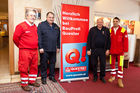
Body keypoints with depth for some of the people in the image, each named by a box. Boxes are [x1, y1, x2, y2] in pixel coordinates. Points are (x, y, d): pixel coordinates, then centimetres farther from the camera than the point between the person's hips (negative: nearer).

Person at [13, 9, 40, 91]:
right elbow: (15, 38, -8)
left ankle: (32, 80, 31)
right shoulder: (21, 26, -9)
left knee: (34, 67, 14)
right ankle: (24, 84, 18)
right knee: (24, 68, 3)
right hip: (25, 51, -6)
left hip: (34, 51, 7)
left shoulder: (35, 27, 11)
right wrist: (21, 46, 2)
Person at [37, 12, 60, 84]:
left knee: (52, 63, 13)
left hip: (53, 49, 5)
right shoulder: (41, 25, -2)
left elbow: (58, 38, 16)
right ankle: (43, 77, 21)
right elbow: (39, 37, -9)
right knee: (44, 64, 6)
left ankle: (52, 76, 29)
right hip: (44, 49, -4)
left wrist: (58, 47, 12)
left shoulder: (56, 26, 13)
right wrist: (40, 47, -13)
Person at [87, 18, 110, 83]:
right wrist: (88, 49, -4)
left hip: (103, 50, 1)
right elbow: (89, 40, 1)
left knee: (103, 64, 6)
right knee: (94, 64, 8)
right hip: (94, 50, 0)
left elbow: (108, 40, 5)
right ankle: (95, 76, 25)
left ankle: (102, 77, 24)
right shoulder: (92, 29, 3)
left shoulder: (106, 30, 6)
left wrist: (108, 49, -2)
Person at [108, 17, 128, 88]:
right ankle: (113, 76, 30)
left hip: (120, 51, -2)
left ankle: (120, 79, 13)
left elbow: (125, 42, -5)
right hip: (112, 51, 3)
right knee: (112, 64, 12)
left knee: (120, 65, 1)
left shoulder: (123, 30, -5)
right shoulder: (110, 31, 2)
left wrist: (125, 51, -6)